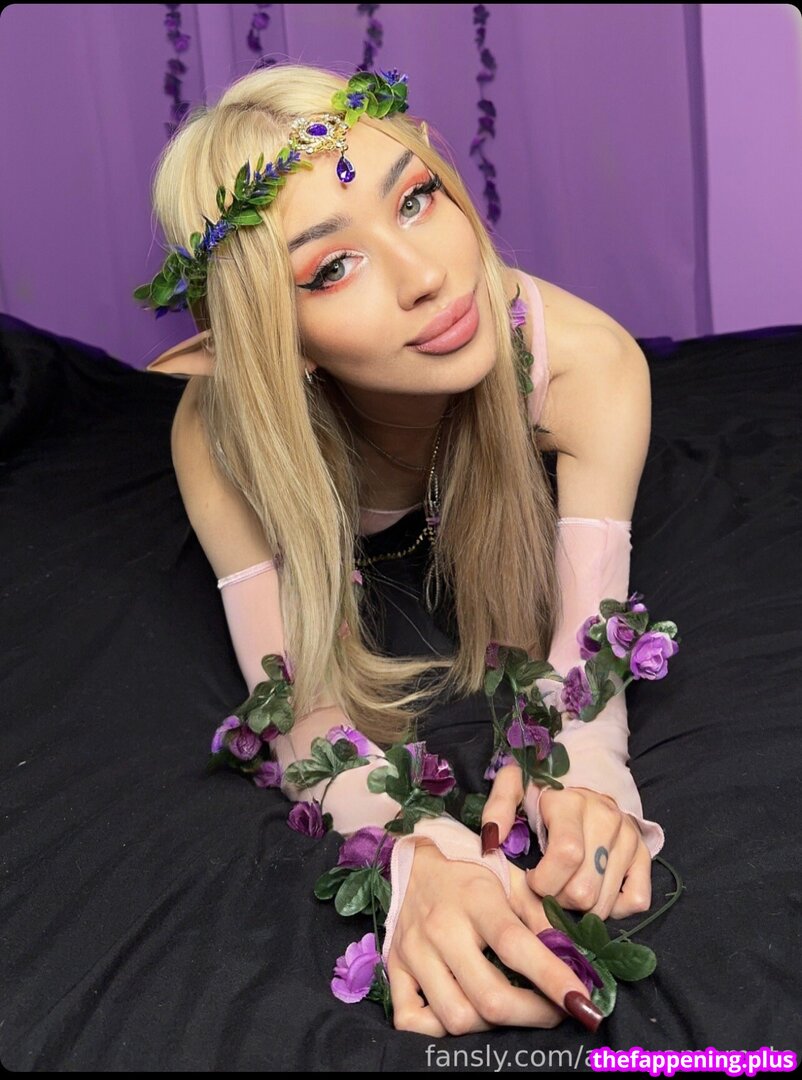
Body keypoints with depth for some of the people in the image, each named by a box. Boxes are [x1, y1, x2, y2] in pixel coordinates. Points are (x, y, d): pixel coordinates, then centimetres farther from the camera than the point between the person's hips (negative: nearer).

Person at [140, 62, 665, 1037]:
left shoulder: (587, 363, -43)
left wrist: (581, 770, -62)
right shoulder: (220, 429, -42)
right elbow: (302, 708, -40)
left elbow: (583, 639, -38)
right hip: (350, 548, -1)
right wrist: (416, 851, -61)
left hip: (501, 515, 1)